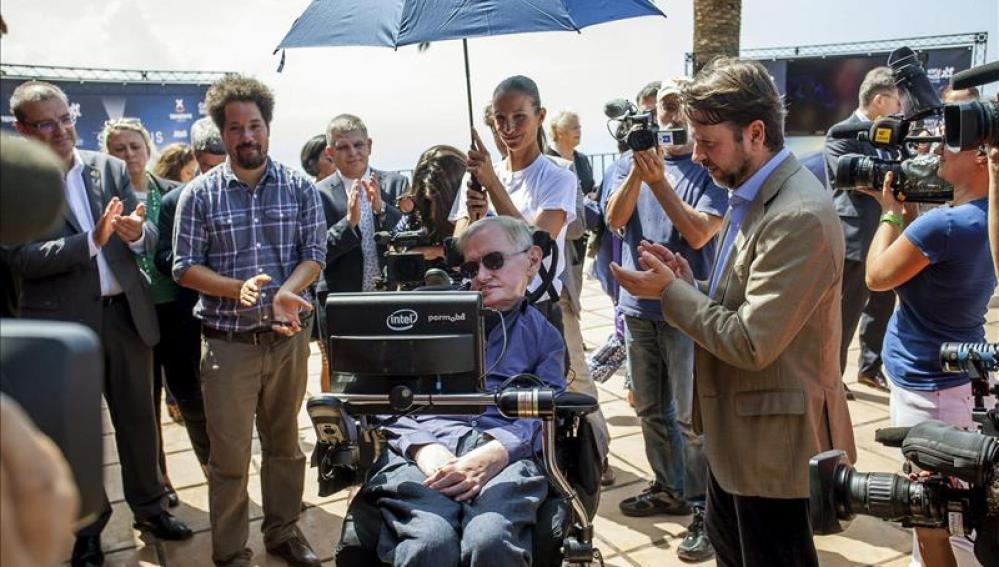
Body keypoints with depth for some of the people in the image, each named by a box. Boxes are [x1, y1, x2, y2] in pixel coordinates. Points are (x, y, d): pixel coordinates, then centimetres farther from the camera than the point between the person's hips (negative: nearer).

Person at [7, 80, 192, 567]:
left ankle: (149, 507, 34)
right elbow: (22, 259, -15)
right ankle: (88, 524, 31)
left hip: (125, 311, 3)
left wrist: (135, 233, -23)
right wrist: (92, 240, -25)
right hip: (63, 321, -3)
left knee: (138, 417, 15)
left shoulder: (111, 168, 3)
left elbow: (149, 236, 0)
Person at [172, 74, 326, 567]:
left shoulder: (300, 188, 1)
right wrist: (238, 289, -20)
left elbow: (314, 254, -1)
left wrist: (286, 293, -21)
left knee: (284, 443, 15)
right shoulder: (199, 193, -1)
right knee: (229, 454, 6)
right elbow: (185, 267, -2)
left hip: (289, 337, 2)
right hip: (228, 342, -1)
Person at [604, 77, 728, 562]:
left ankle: (704, 508, 13)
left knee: (692, 418, 0)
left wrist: (658, 181, -25)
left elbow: (698, 234, -18)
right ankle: (669, 488, 33)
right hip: (638, 307, 6)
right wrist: (637, 172, -19)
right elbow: (614, 219, -4)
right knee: (651, 410, 17)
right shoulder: (641, 158, 8)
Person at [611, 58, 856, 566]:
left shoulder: (799, 215, -26)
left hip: (772, 439, -10)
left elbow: (752, 343, -27)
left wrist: (670, 292, -17)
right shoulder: (753, 195, 6)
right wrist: (689, 282, -3)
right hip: (735, 429, 10)